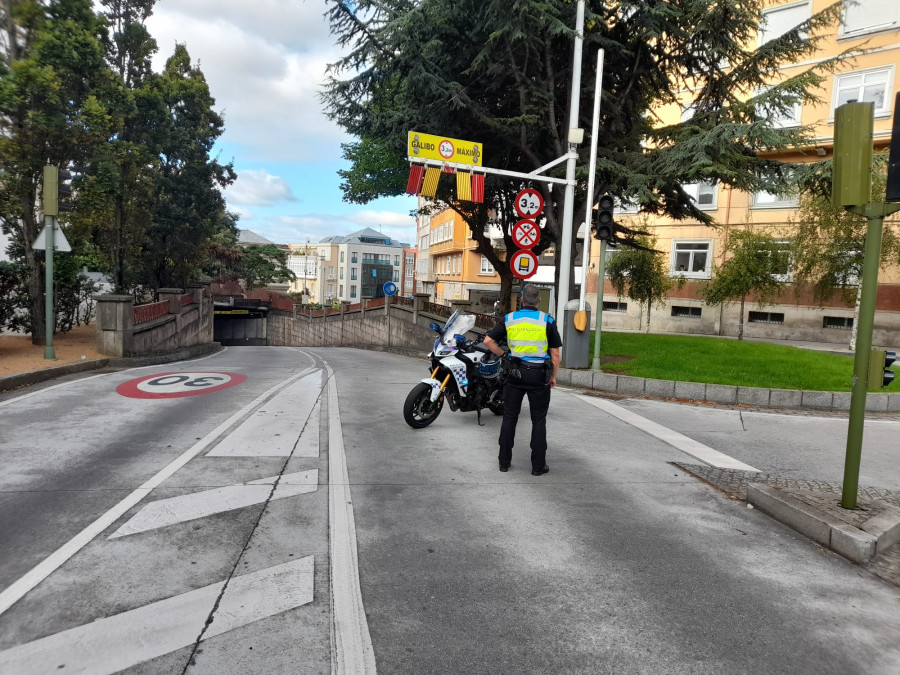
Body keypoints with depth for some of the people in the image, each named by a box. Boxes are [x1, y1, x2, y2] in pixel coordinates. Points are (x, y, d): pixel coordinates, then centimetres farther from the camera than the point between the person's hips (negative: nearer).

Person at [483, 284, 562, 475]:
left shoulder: (509, 319, 1)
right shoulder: (547, 321, -4)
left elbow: (488, 341, -2)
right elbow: (555, 353, -3)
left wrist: (503, 354, 9)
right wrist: (553, 377, 7)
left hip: (515, 372, 2)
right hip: (539, 374, -2)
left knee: (509, 417, 11)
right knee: (538, 421, 7)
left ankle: (504, 461, 16)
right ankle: (538, 465, 10)